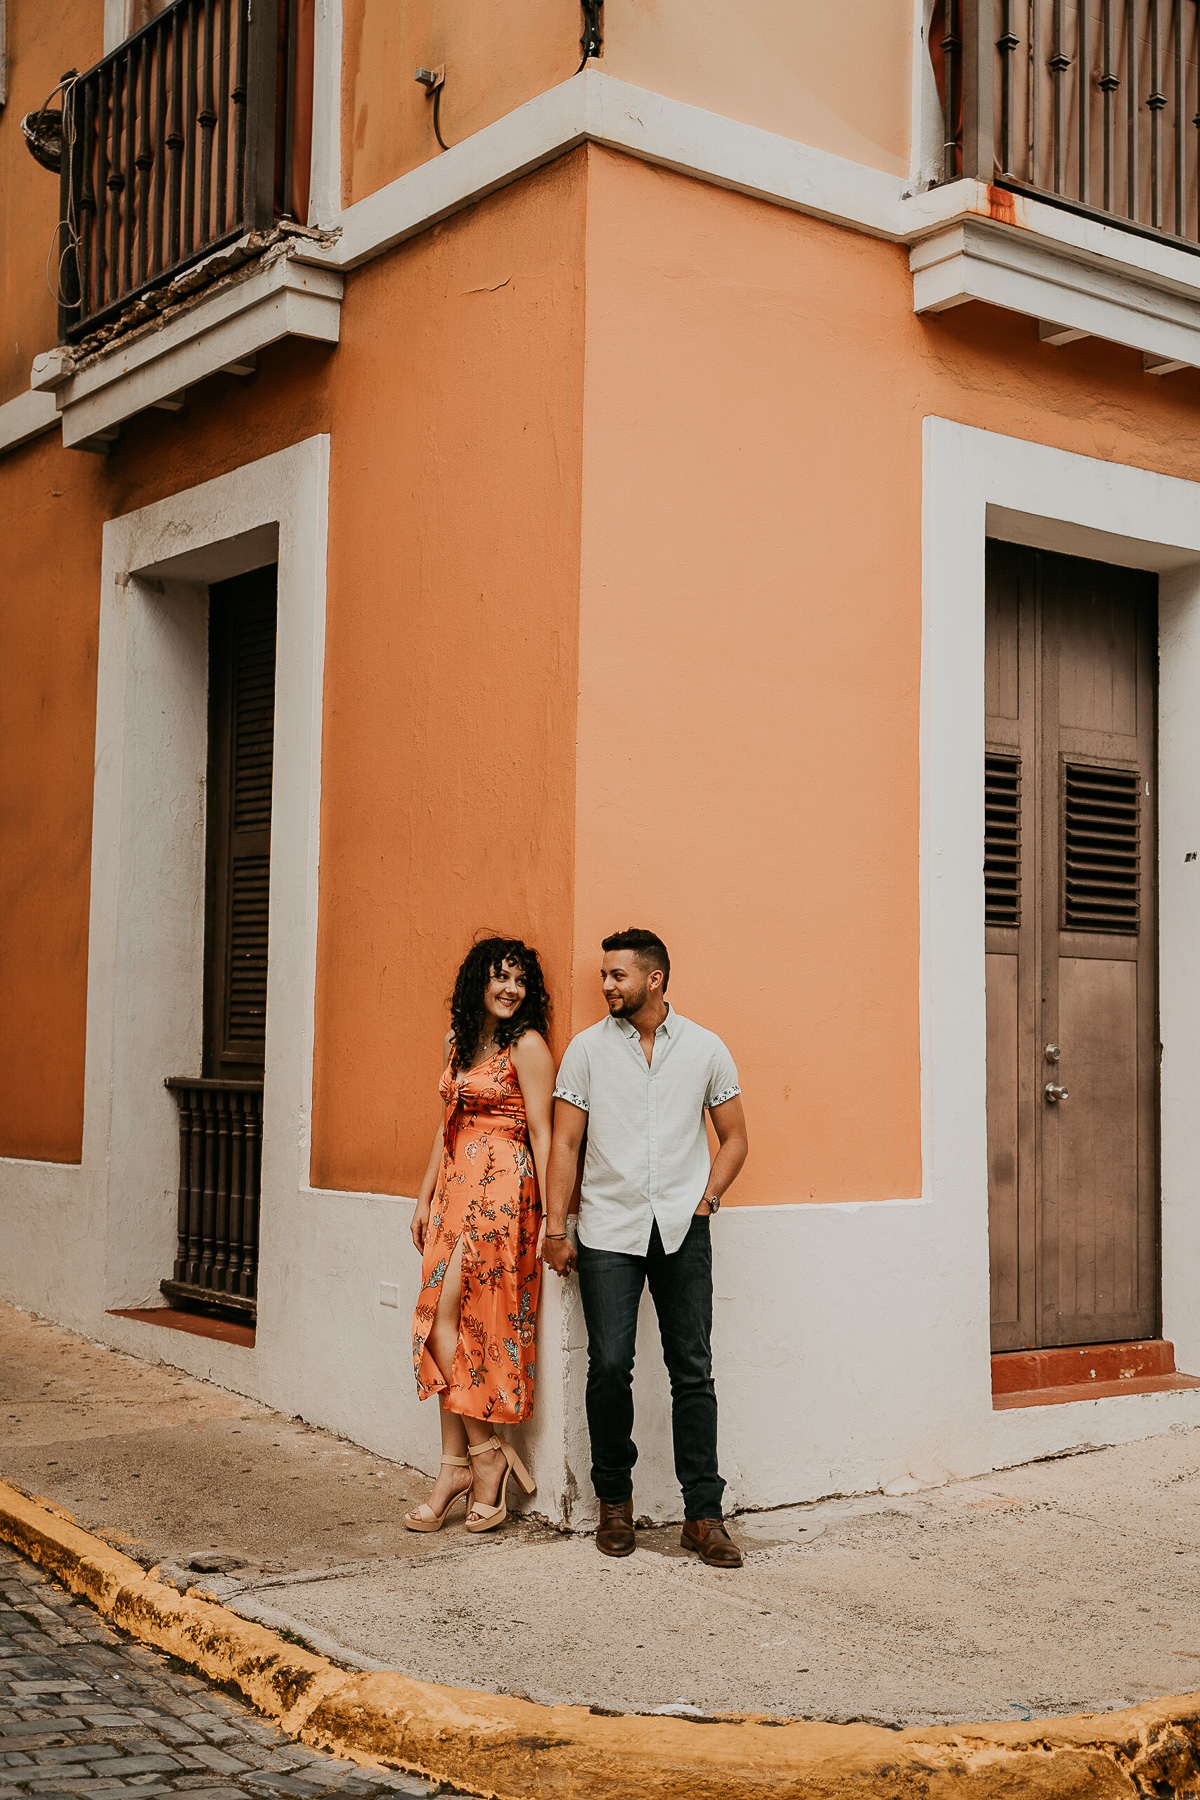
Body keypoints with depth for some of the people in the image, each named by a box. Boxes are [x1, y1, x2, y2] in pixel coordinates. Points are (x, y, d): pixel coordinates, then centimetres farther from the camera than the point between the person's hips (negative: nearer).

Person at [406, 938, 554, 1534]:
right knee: (441, 1325, 2)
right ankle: (456, 1463, 6)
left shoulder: (527, 1045, -6)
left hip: (501, 1190, -7)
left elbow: (540, 1133, -9)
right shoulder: (459, 1043, 16)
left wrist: (550, 1216, -12)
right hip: (456, 1188, 7)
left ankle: (486, 1453, 1)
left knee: (448, 1321, -11)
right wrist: (425, 1197, 18)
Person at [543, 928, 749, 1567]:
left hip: (682, 1230, 0)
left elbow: (734, 1137, 13)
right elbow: (564, 1141, 3)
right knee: (609, 1366, -3)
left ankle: (703, 1514, 7)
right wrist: (554, 1228, -2)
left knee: (693, 1370, 0)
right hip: (608, 1228, 0)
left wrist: (706, 1199, -1)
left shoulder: (705, 1049, 5)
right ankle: (614, 1500, 15)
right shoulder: (587, 1048, 4)